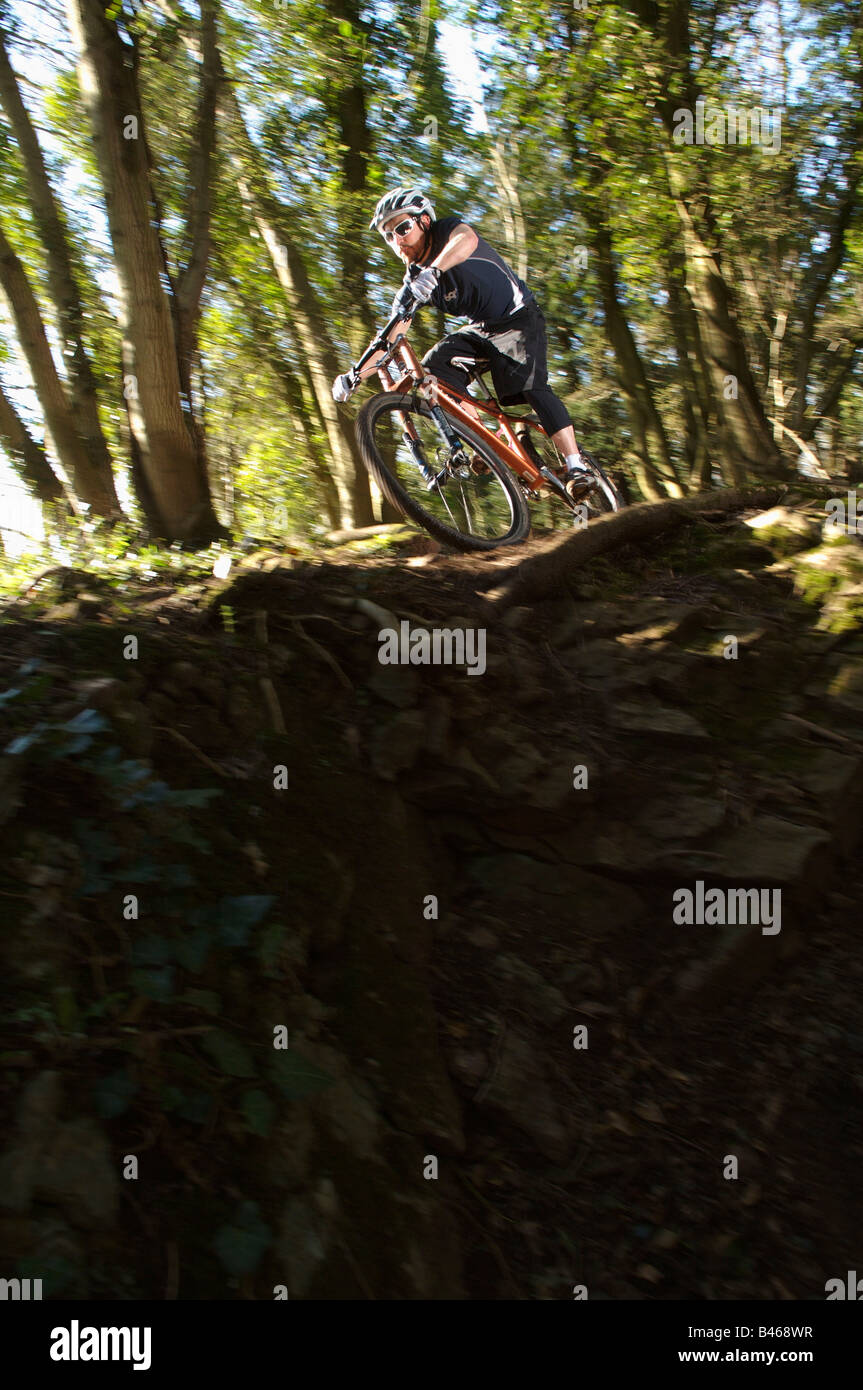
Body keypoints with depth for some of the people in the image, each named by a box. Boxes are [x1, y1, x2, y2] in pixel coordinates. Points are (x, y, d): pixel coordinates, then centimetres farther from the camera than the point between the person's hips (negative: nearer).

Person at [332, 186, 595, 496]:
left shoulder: (448, 229, -14)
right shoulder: (413, 282, 0)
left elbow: (467, 239, -41)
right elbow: (389, 337, -2)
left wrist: (432, 270, -60)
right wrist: (355, 375, -13)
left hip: (519, 318, -6)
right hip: (481, 329, 6)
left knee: (531, 387, -27)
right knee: (433, 366, -18)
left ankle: (577, 467, -24)